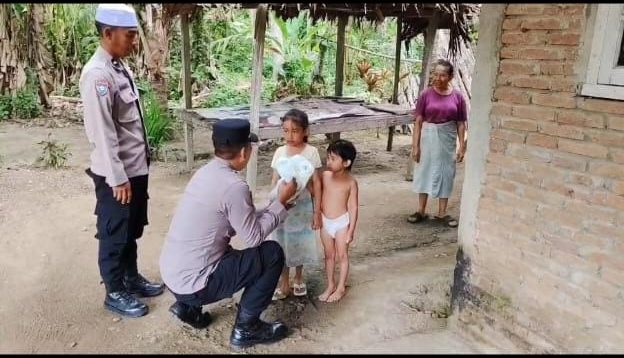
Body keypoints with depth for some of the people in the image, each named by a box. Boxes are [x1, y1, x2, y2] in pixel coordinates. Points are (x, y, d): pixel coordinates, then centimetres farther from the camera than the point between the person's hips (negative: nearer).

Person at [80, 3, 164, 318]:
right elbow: (102, 133, -22)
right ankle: (114, 292, 25)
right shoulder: (98, 75, -20)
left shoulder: (120, 68, 8)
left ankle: (132, 278, 39)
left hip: (136, 166, 8)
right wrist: (118, 178, -20)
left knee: (132, 230, 22)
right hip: (117, 173, -8)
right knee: (114, 234, 8)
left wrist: (133, 172, 15)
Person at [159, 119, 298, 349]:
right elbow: (254, 237, -10)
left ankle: (188, 306, 21)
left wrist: (274, 207, 18)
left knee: (229, 253, 32)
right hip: (191, 282, -8)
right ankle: (246, 328, 7)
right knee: (272, 253, -1)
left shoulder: (206, 172, 5)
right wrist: (281, 202, -1)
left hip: (170, 274, 9)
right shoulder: (234, 186, -21)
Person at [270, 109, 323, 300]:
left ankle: (298, 279, 35)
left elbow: (316, 183, -6)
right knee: (282, 244, 9)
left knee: (300, 243, 13)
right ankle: (284, 283, 25)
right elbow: (274, 182, 4)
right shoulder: (279, 152, -2)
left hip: (302, 205, -2)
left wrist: (317, 211, -6)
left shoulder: (311, 152, -10)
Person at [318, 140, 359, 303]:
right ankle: (330, 285, 30)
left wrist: (351, 230, -11)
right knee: (329, 255, 16)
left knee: (342, 255, 9)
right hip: (325, 222, 4)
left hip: (342, 222, -3)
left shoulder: (351, 182, -15)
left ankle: (341, 287, 24)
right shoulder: (324, 176, -7)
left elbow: (353, 207, -11)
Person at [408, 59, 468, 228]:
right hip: (428, 138, -1)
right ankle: (421, 211, 20)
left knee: (446, 174, 8)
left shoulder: (457, 96, -3)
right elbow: (418, 122, -5)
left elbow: (461, 124, 1)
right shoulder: (426, 94, -6)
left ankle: (442, 213, 20)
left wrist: (462, 146, -3)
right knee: (425, 172, 8)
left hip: (448, 139, 1)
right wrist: (415, 145, -8)